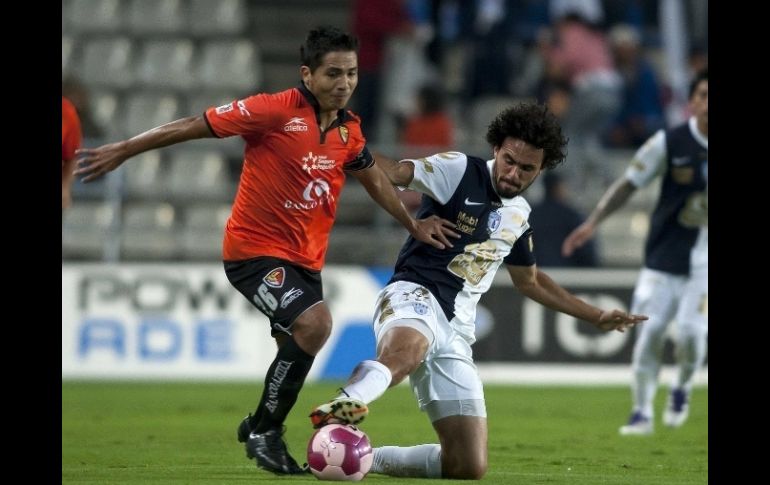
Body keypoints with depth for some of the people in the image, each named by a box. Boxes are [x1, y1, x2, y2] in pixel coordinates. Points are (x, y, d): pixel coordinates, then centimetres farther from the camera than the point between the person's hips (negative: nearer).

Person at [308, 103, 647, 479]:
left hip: (456, 330, 7)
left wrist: (596, 317, 38)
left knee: (469, 466, -3)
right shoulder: (459, 171, -2)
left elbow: (529, 280, 36)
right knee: (404, 351, -47)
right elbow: (391, 172, -15)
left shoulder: (519, 214, 20)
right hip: (415, 295, -7)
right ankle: (348, 403, -74)